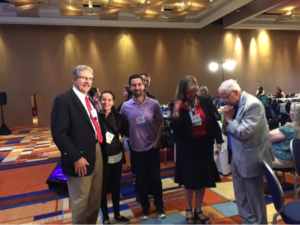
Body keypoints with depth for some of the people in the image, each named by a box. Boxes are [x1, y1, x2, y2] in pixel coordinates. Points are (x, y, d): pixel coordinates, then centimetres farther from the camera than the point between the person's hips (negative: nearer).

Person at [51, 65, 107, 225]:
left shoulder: (90, 100, 13)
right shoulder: (64, 99, -13)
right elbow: (59, 134, -20)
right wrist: (75, 157, -22)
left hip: (98, 153, 8)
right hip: (81, 158, -8)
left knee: (95, 199, 22)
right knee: (81, 202, 11)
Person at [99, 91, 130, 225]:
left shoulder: (117, 116, 3)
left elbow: (119, 132, -3)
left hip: (116, 156, 4)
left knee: (116, 186, 16)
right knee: (103, 188, 9)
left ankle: (117, 214, 36)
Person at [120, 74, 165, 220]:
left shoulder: (153, 104, -9)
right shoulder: (125, 106, -6)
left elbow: (160, 124, -2)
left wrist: (157, 141, -7)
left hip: (153, 147, -1)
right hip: (136, 149, 1)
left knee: (156, 178, 10)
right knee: (141, 180, 13)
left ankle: (159, 206, 31)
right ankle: (145, 207, 32)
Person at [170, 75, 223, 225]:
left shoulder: (206, 101, -4)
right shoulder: (176, 105, -10)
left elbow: (213, 121, 3)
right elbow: (174, 128, -14)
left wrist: (219, 141, 2)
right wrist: (175, 114, -30)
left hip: (205, 144, 3)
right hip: (187, 147, -2)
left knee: (203, 179, 12)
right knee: (190, 180, 9)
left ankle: (198, 211, 33)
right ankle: (188, 209, 36)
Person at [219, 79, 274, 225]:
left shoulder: (253, 104, -21)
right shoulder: (234, 104, 5)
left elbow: (243, 133, -26)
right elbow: (226, 131, 9)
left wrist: (229, 119, -13)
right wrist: (226, 120, -10)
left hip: (250, 158, -8)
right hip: (238, 157, 8)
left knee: (254, 197, 9)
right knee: (241, 196, 20)